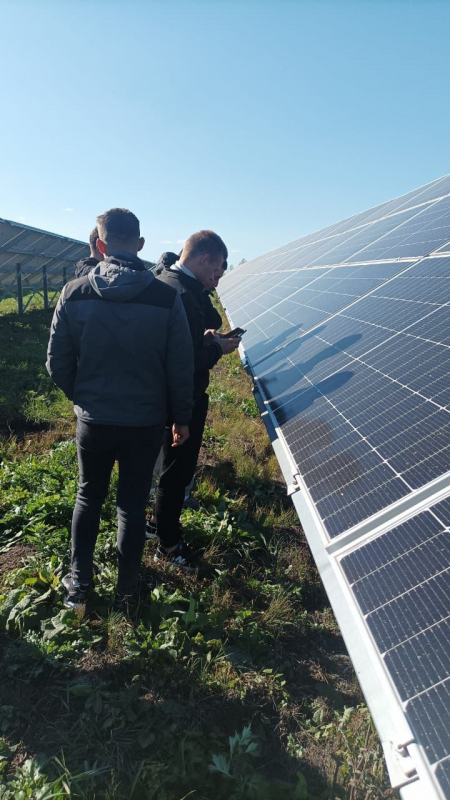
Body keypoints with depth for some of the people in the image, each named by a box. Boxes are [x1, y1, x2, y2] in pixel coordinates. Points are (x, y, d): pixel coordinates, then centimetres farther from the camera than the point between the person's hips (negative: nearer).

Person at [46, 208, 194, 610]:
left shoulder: (73, 294, -8)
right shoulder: (167, 297, -12)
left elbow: (57, 364, -1)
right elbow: (181, 368, -8)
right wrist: (182, 418, 5)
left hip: (93, 420, 1)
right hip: (145, 422, -1)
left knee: (89, 495, 23)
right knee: (133, 504, 14)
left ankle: (79, 581, 30)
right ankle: (126, 590, 28)